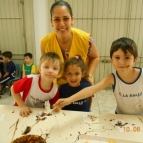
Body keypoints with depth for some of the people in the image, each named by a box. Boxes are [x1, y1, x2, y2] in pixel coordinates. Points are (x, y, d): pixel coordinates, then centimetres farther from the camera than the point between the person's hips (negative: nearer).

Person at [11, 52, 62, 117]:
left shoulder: (55, 91, -18)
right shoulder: (30, 79, -28)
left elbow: (53, 106, -1)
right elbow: (13, 89, -13)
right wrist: (22, 106, -16)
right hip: (23, 112, -2)